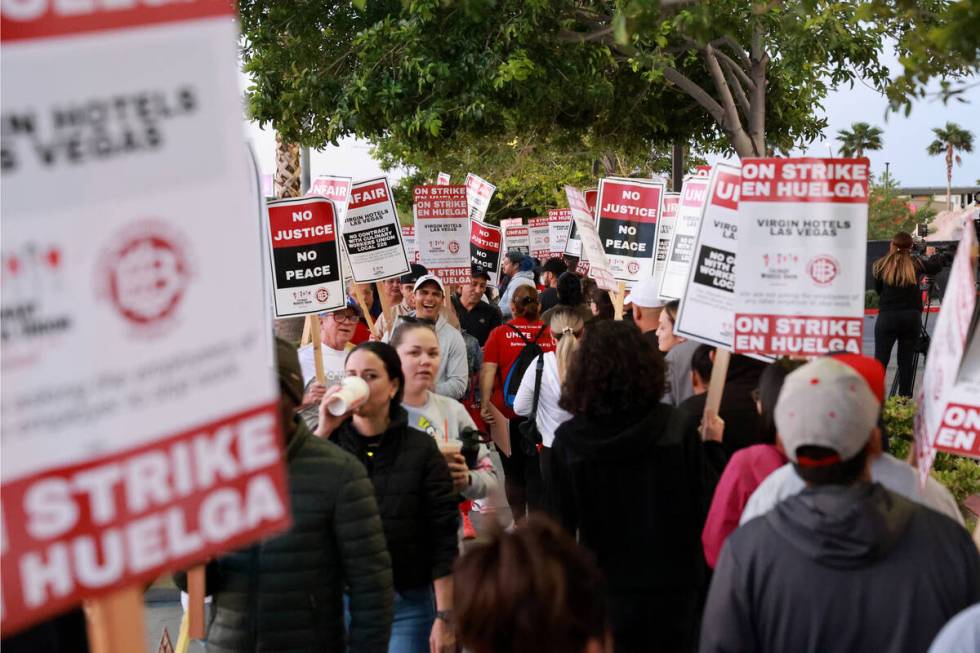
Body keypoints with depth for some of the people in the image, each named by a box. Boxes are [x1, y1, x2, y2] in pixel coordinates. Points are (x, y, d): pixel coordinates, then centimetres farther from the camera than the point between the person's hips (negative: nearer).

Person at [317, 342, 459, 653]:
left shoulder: (422, 450, -1)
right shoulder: (328, 441, 3)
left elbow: (443, 537, -4)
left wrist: (444, 617, -8)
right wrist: (322, 431, -18)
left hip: (406, 604, -1)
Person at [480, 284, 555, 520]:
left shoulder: (500, 333, -4)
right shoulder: (552, 333, -2)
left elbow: (488, 371, -11)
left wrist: (485, 404, -12)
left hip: (508, 412, 0)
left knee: (513, 471, 14)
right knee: (537, 471, 6)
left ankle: (519, 523, 20)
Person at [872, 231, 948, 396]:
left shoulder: (880, 265, 3)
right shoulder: (916, 264, 5)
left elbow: (878, 290, 11)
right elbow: (936, 266, 22)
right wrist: (939, 257, 43)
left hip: (887, 316, -1)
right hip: (912, 317, 1)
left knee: (880, 361, -1)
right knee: (906, 362, 7)